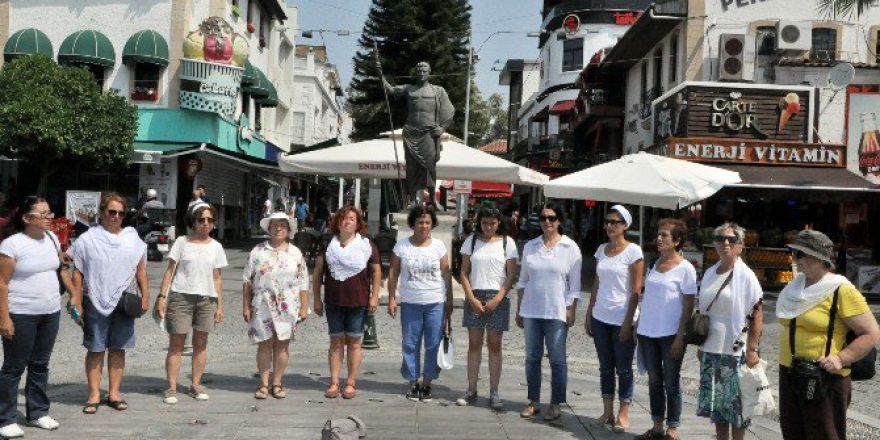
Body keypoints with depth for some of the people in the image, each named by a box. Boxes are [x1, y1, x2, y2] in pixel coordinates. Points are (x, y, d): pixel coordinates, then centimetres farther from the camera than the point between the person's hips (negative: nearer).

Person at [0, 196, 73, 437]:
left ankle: (38, 412, 25)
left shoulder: (51, 238, 7)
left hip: (50, 313, 6)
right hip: (21, 316, -6)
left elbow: (62, 268, 19)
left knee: (40, 365, 14)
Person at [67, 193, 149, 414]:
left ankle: (114, 392, 16)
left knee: (118, 348, 8)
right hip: (96, 303, -2)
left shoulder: (132, 239, 9)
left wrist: (145, 295, 5)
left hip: (124, 302, 3)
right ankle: (94, 394, 11)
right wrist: (76, 301, -5)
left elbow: (140, 270, 12)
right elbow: (77, 273, 0)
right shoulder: (88, 239, 0)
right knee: (95, 349, 3)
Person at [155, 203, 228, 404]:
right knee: (176, 344, -1)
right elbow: (170, 271, 1)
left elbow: (217, 278, 12)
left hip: (207, 299, 3)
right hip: (181, 297, -3)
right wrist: (162, 296, -7)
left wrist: (219, 305, 8)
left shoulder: (216, 247, 10)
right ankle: (171, 388, 4)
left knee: (201, 344, 7)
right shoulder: (182, 242, 3)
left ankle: (196, 385, 17)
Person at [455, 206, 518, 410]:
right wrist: (471, 298, -6)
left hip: (498, 298, -1)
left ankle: (494, 393, 7)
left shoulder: (507, 242, 2)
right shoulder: (471, 241, 6)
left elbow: (511, 275, 0)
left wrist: (497, 299, -10)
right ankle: (471, 390, 12)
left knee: (495, 345, 2)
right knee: (474, 344, 5)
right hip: (474, 296, 1)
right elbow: (464, 273, 5)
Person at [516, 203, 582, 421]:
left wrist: (572, 310, -8)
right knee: (532, 357, 9)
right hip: (531, 311, 3)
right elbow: (523, 280, 12)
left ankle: (555, 404, 13)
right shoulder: (530, 246, 7)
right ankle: (533, 401, 19)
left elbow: (575, 284, -2)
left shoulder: (570, 247, -2)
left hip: (556, 312, -3)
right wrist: (519, 309, 10)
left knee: (557, 359, 3)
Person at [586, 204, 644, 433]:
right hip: (600, 318, 5)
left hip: (622, 319, -5)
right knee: (605, 367, 11)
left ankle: (623, 414, 15)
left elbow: (636, 290, -10)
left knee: (623, 368, 4)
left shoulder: (633, 251, -8)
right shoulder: (602, 249, 9)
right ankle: (607, 412, 20)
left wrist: (628, 322, -14)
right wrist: (589, 315, 10)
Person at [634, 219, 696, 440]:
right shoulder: (655, 264, 9)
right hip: (647, 332, 6)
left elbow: (688, 306, -9)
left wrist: (680, 338, -14)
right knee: (654, 381, 12)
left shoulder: (685, 269, -8)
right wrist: (640, 327, 13)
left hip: (670, 334, -6)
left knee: (671, 382, 5)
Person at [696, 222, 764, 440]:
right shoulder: (710, 274, 8)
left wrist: (752, 350, -14)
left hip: (734, 351, -5)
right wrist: (701, 344, 14)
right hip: (710, 350, 5)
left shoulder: (746, 276, -8)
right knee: (716, 403, 12)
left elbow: (757, 315, -9)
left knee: (735, 404, 3)